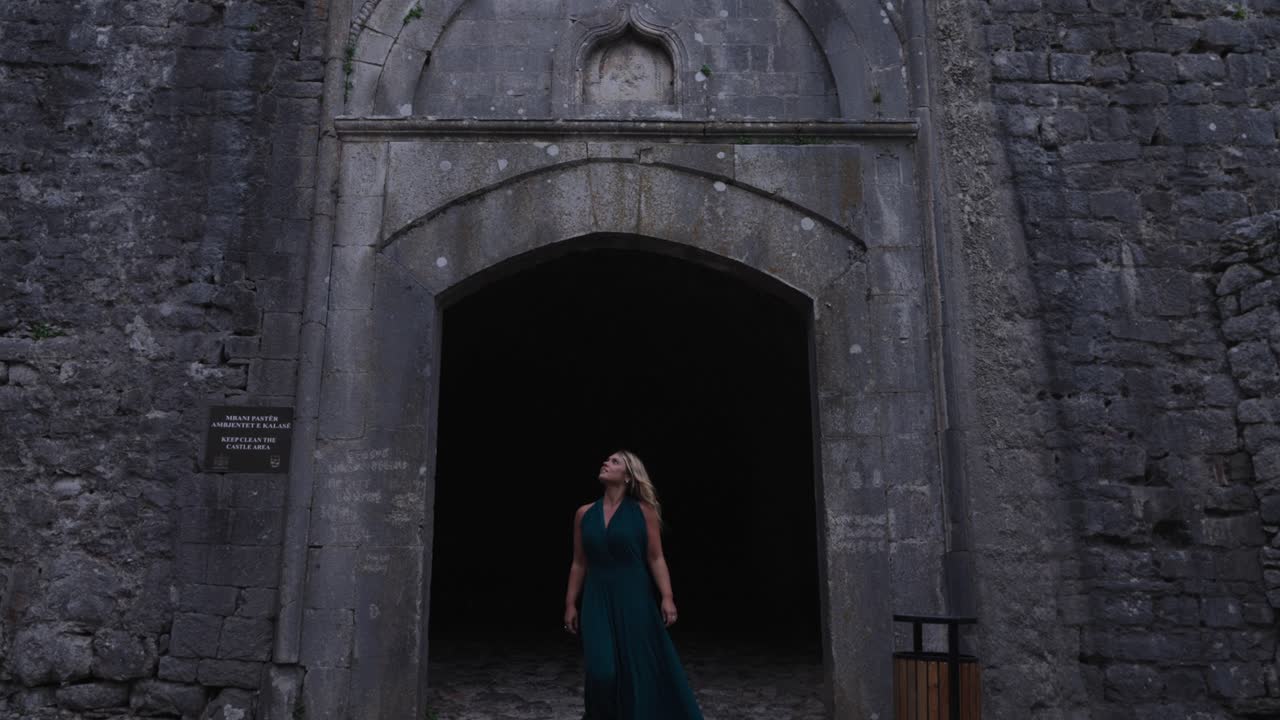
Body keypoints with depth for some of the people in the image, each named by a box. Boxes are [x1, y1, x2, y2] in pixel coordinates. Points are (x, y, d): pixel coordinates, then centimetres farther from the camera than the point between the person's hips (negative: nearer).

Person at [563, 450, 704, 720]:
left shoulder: (643, 510, -5)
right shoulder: (584, 514, 4)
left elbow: (656, 558, -5)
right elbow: (579, 563, 8)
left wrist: (667, 598, -13)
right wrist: (570, 604, 7)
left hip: (634, 599, -2)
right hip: (598, 601, 2)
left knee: (642, 668, 2)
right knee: (602, 671, -5)